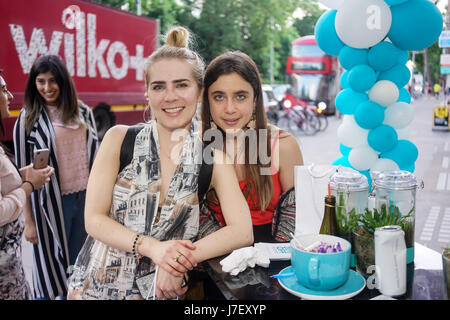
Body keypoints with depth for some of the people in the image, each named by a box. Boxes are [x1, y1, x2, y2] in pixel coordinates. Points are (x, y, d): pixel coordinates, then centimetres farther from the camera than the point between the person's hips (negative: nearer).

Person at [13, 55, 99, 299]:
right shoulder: (28, 119, -4)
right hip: (51, 203, -3)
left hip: (86, 198, 3)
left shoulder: (84, 113, 5)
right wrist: (29, 221, -6)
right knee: (51, 268, 8)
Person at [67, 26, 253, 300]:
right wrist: (152, 247, -18)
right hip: (98, 286, 1)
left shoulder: (213, 158, -5)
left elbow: (243, 232, -10)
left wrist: (180, 260, -22)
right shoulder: (119, 139, -3)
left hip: (162, 289, 0)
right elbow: (94, 218, -4)